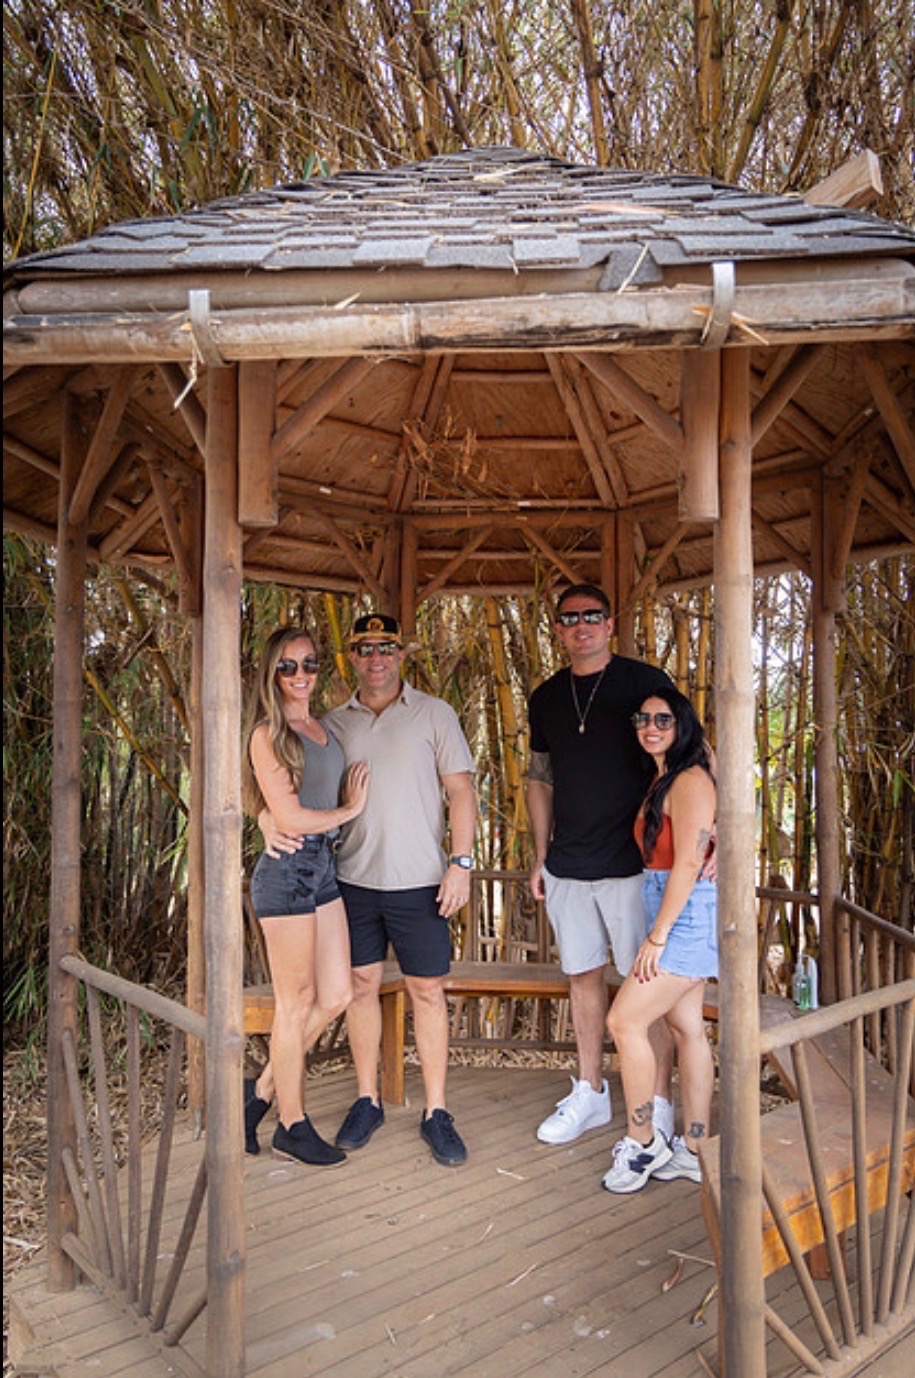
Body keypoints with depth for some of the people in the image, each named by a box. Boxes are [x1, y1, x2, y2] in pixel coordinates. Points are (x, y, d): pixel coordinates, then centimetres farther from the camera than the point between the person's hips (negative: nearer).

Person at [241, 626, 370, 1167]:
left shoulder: (325, 727, 13)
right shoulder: (267, 734, -11)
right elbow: (290, 817, -15)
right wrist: (350, 810, -3)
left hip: (324, 868, 8)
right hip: (286, 871, -8)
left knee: (336, 995, 9)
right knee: (297, 1002, 4)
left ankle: (262, 1092, 27)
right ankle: (293, 1126, 21)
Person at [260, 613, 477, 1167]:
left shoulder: (434, 714, 0)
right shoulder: (333, 723, 7)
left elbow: (460, 789, -2)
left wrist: (461, 862, -10)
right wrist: (270, 818, -14)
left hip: (420, 880, -2)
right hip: (354, 877, 3)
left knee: (428, 990, 5)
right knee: (362, 984, 11)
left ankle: (437, 1112, 18)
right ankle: (367, 1100, 28)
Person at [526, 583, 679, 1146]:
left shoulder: (644, 681, -6)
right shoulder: (547, 697, 10)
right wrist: (541, 856, 14)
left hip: (632, 861, -5)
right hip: (568, 866, 5)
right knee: (583, 975, 14)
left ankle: (659, 1104, 17)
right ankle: (590, 1094, 29)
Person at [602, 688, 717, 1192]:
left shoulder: (691, 781, -16)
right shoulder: (662, 780, 13)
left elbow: (687, 864, -21)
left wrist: (657, 936, -19)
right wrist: (659, 932, 10)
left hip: (688, 915, -9)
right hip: (677, 916, 9)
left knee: (625, 1020, -7)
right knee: (687, 1028, 13)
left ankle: (642, 1143, 8)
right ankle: (692, 1150, 22)